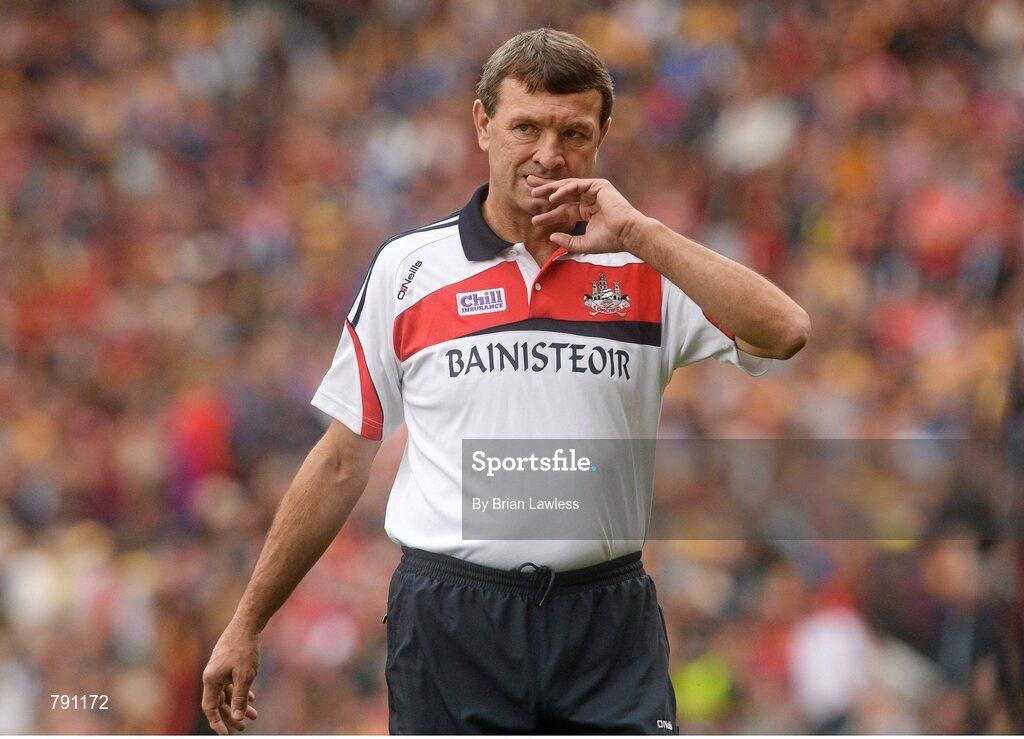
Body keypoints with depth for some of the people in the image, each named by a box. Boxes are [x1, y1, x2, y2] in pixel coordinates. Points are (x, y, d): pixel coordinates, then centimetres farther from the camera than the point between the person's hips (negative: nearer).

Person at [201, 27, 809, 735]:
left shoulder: (648, 270, 5)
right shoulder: (405, 269, 5)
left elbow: (784, 332, -12)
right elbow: (341, 463, 11)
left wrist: (638, 232, -14)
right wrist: (247, 624, 10)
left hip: (608, 625, 0)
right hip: (449, 622, 0)